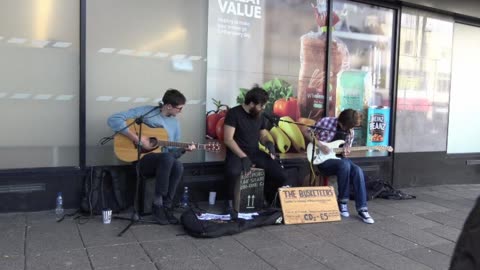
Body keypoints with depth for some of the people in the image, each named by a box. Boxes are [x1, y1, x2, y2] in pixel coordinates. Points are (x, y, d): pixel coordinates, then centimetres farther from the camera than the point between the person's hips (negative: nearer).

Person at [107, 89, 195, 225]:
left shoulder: (175, 124, 10)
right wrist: (138, 139, -21)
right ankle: (157, 204, -21)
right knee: (167, 158, -36)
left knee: (178, 166, -30)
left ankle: (166, 206, -15)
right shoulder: (145, 112, -8)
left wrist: (184, 149, -8)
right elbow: (113, 120, -16)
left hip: (163, 163, 5)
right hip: (141, 161, -5)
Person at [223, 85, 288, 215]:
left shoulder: (260, 115, 10)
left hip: (255, 152, 6)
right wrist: (243, 157, -25)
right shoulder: (234, 113, -10)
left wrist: (268, 143, -5)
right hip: (237, 153, -6)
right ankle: (230, 203, -10)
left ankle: (265, 201, 15)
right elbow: (228, 139, -15)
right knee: (233, 173, -40)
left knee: (281, 176, -11)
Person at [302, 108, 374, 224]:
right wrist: (320, 145, -17)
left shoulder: (350, 132, 5)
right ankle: (342, 202, -17)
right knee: (345, 164, -34)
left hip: (338, 158, 5)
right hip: (322, 159, -5)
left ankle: (362, 209, -18)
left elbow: (346, 150, 16)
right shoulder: (327, 122, -11)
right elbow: (306, 132, -7)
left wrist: (345, 153, -9)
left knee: (357, 170, -23)